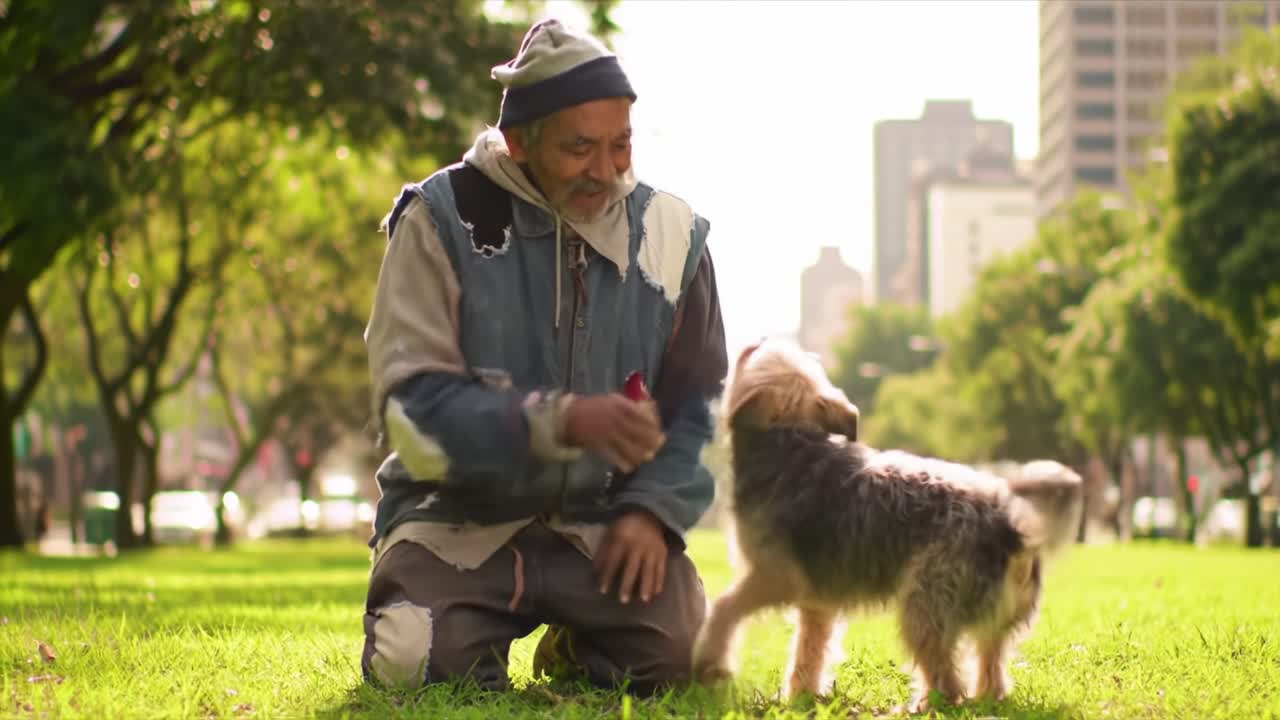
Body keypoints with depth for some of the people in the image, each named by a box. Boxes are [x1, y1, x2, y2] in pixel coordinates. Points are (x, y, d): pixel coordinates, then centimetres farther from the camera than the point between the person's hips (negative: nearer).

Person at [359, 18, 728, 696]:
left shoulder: (668, 232, 1)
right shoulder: (442, 220, -9)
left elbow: (693, 404, 9)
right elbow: (410, 406, -15)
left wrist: (653, 507, -11)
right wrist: (561, 420, -29)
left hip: (598, 523, 2)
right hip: (458, 515, -2)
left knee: (677, 650, -23)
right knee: (417, 665, -27)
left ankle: (573, 648, 14)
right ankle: (479, 637, 11)